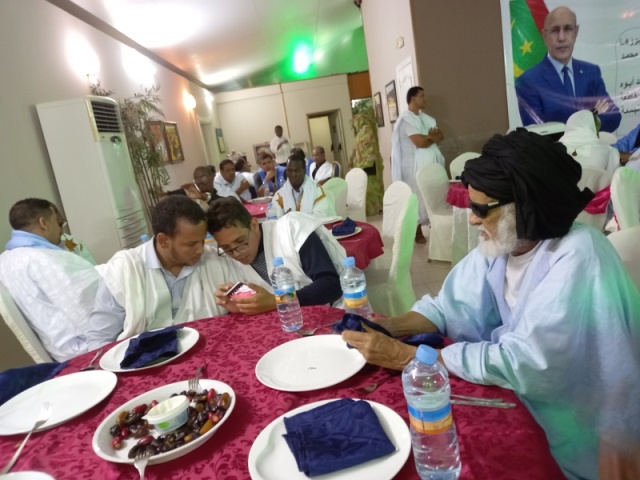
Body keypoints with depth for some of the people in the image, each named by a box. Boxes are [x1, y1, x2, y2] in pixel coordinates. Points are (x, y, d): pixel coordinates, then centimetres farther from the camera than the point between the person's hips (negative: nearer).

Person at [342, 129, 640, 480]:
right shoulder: (500, 241, -7)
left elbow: (523, 364, -33)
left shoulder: (578, 261, -29)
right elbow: (453, 306, -5)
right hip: (527, 405, 6)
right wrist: (390, 327, -22)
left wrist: (405, 356, -33)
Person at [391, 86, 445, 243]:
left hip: (433, 162, 8)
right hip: (417, 165, -8)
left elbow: (441, 136, 11)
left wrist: (429, 136, -10)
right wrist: (433, 137, -1)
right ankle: (417, 232, 6)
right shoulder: (406, 119, -10)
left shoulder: (426, 118, 17)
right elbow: (420, 142, -20)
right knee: (419, 198, -3)